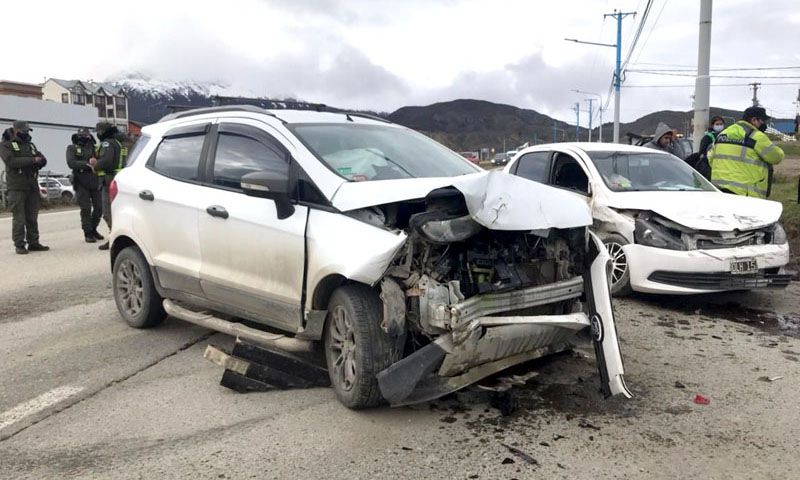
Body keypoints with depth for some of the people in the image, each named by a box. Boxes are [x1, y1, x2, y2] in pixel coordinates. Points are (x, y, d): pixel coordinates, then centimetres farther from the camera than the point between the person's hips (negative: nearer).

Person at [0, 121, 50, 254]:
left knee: (32, 217, 7)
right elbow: (11, 161, -15)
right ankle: (19, 245, 0)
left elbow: (43, 160, 8)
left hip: (32, 186, 5)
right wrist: (32, 160, -13)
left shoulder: (30, 144, 18)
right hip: (16, 187, -5)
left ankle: (33, 243, 12)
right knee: (19, 218, -5)